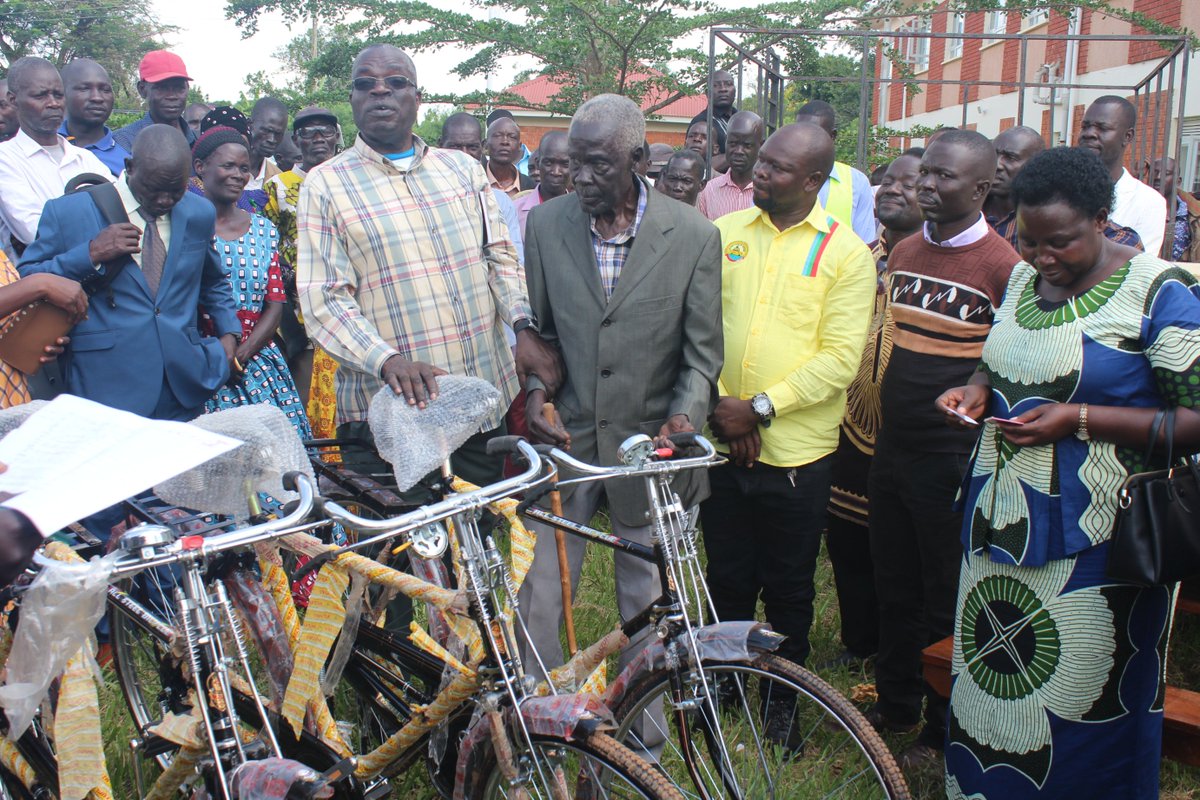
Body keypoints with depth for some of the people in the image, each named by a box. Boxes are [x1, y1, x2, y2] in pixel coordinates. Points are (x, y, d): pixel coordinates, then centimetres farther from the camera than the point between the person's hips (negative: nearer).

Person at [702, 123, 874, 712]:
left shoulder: (846, 254, -5)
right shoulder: (725, 233, 4)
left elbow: (840, 358, -12)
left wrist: (759, 408, -17)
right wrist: (720, 408, -9)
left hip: (796, 451, -2)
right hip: (723, 443, 3)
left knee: (788, 590, 12)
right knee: (727, 579, 16)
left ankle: (782, 697, 32)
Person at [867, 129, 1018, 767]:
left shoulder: (1003, 266, -12)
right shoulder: (903, 252, 8)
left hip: (952, 457, -6)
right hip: (892, 446, 6)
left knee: (946, 597, 7)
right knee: (894, 588, 17)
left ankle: (942, 727, 24)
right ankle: (895, 703, 35)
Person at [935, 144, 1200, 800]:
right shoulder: (1022, 278, 9)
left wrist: (1079, 419, -20)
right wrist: (976, 391, 1)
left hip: (1094, 544, -6)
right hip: (1001, 523, 6)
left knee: (1083, 697, 3)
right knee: (987, 682, 14)